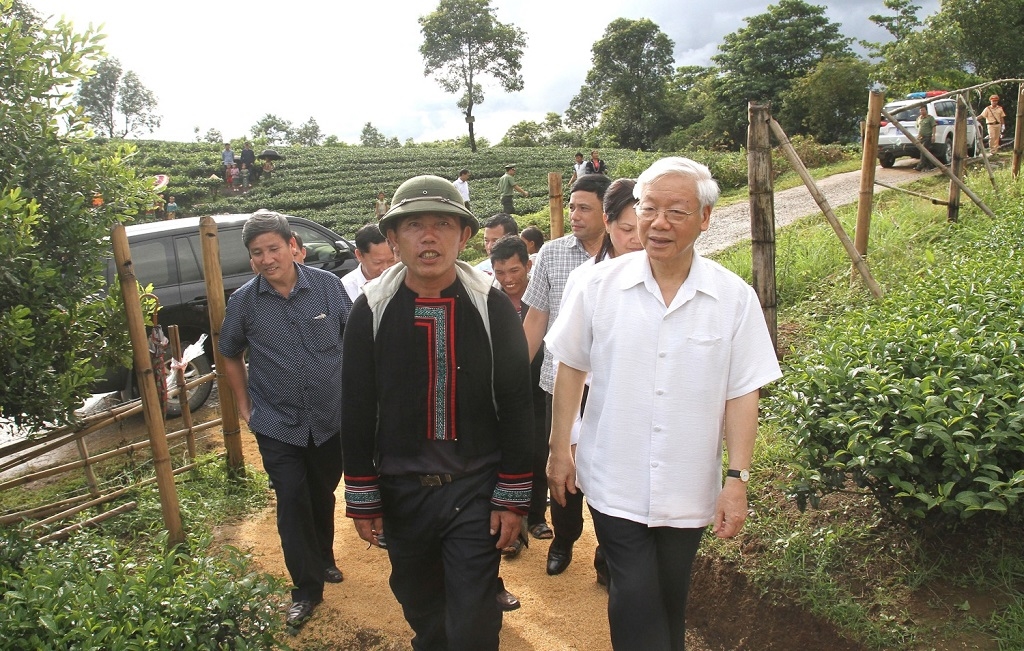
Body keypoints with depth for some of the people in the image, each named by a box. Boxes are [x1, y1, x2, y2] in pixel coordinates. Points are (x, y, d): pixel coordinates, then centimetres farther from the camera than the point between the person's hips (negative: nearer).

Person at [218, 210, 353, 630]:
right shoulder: (243, 302, -7)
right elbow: (231, 356, 9)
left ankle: (324, 560, 43)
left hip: (331, 418, 1)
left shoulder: (328, 285, -9)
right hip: (277, 426, -1)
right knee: (292, 504, 1)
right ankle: (306, 589, 18)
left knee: (322, 496, 18)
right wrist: (244, 406, 5)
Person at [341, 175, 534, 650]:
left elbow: (516, 407, -6)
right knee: (419, 604, 22)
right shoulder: (370, 310, -6)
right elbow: (356, 411, -1)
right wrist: (361, 499, 2)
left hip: (475, 489, -2)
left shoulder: (492, 307, -9)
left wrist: (512, 498, -6)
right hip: (400, 489, 2)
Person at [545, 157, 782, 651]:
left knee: (671, 602, 20)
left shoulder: (735, 297, -6)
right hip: (614, 485, -1)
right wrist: (559, 450, 3)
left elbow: (742, 393, -3)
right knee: (635, 605, 3)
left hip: (689, 491, 1)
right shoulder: (602, 284, -7)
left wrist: (737, 478, -6)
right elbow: (570, 368, 2)